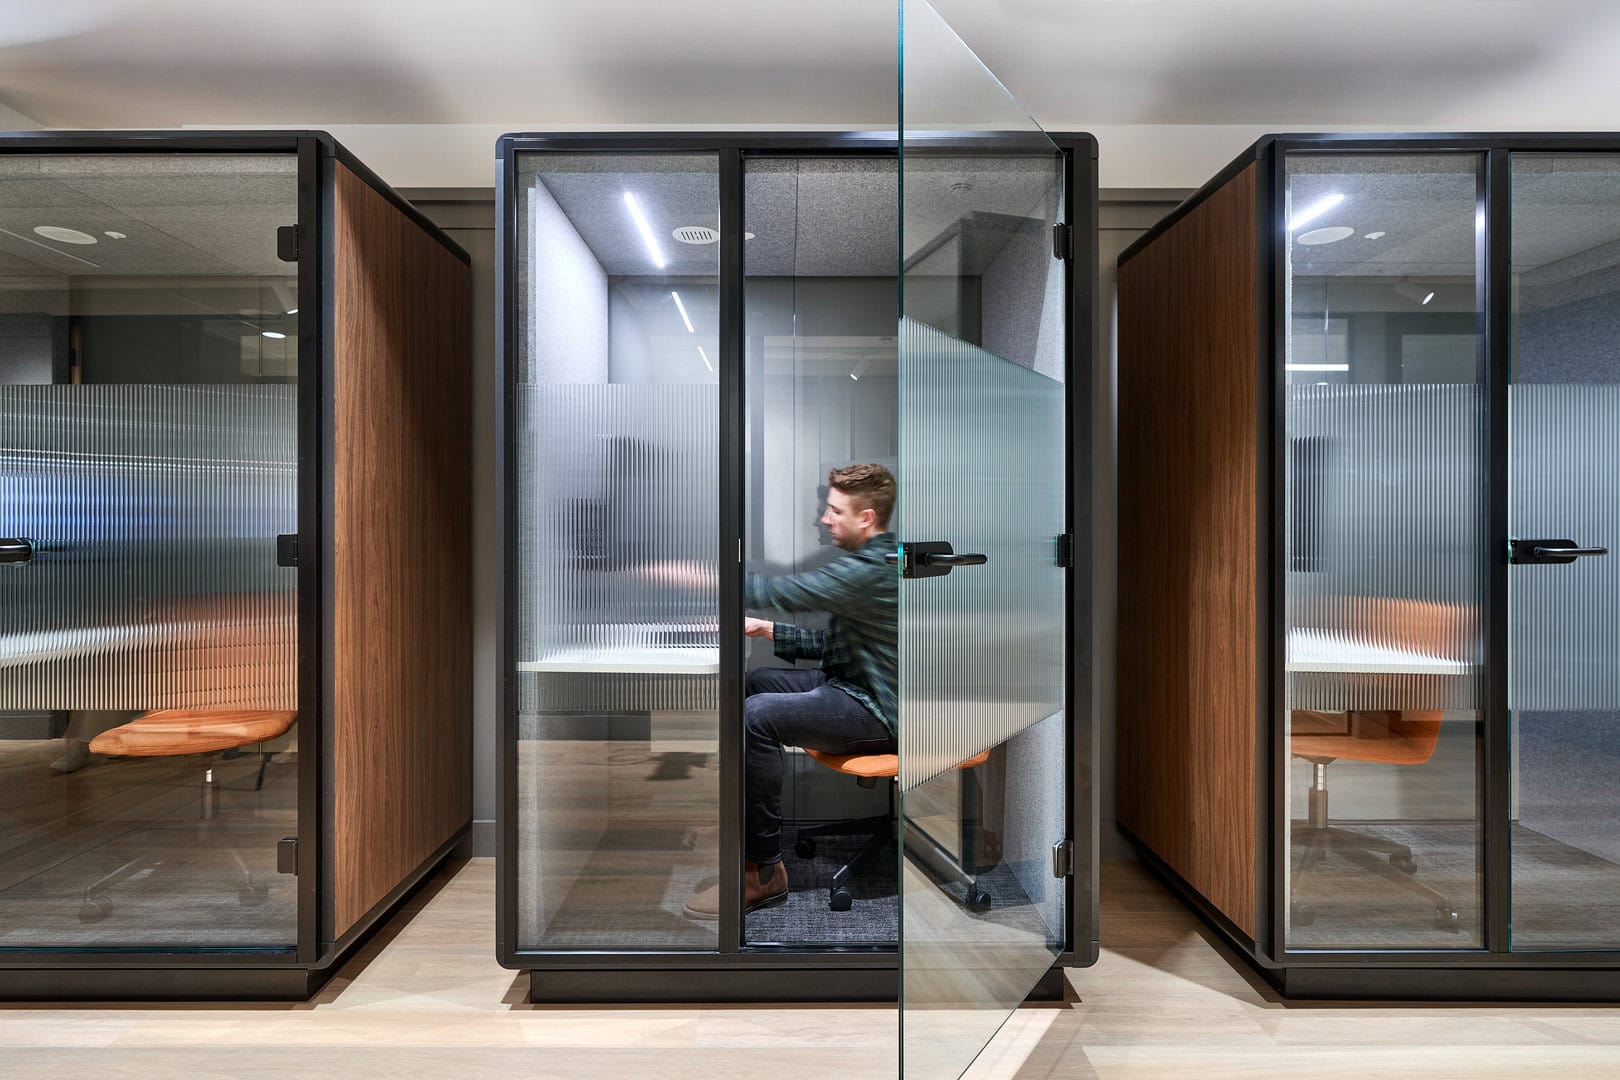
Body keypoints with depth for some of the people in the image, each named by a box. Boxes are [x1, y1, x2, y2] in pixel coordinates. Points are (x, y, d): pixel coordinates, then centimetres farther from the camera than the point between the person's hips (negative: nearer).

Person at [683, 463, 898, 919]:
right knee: (748, 682, 12)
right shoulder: (870, 560, 12)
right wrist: (765, 628, 2)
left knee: (758, 715, -27)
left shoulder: (874, 568, -21)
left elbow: (783, 591, -29)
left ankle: (763, 872, -14)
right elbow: (828, 643, 14)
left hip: (874, 710, -11)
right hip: (849, 684, 11)